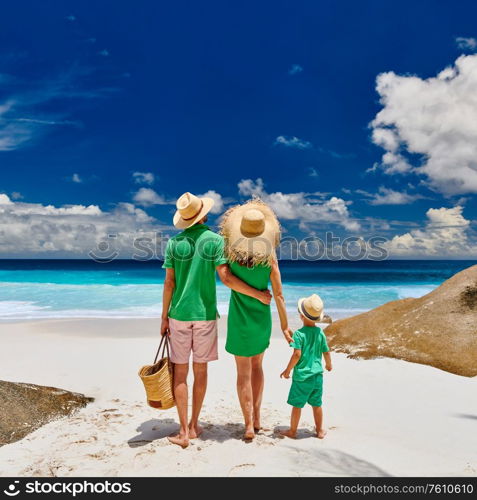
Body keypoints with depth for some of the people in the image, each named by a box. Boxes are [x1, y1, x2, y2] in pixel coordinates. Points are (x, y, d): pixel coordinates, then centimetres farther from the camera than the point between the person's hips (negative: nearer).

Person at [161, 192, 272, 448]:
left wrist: (164, 317, 7)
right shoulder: (215, 240, -7)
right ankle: (194, 425, 24)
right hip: (205, 314, 0)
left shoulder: (174, 242, -1)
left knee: (180, 372, 8)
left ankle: (184, 432, 9)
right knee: (200, 370, 12)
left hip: (179, 314, 1)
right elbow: (226, 278, -15)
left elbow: (169, 282, -1)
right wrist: (259, 294, -6)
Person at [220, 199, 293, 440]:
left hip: (239, 319, -1)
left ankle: (249, 425, 9)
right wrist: (284, 326, 0)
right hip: (262, 319, 2)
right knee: (257, 366, 21)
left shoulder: (231, 253, -11)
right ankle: (256, 418, 30)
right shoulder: (270, 257, -10)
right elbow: (278, 295, -8)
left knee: (243, 372, 9)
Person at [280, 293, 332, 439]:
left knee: (297, 405, 8)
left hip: (302, 376, -5)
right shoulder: (320, 332, -1)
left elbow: (297, 354, -20)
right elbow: (326, 352, 6)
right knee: (317, 404, 18)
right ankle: (320, 430, 29)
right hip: (317, 375, 5)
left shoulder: (299, 333, -16)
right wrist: (329, 365, 26)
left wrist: (288, 370, -9)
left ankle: (292, 431, 20)